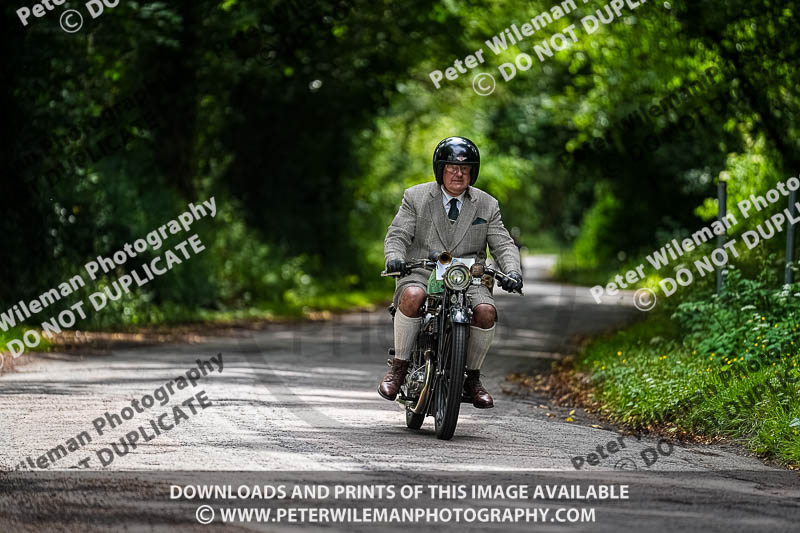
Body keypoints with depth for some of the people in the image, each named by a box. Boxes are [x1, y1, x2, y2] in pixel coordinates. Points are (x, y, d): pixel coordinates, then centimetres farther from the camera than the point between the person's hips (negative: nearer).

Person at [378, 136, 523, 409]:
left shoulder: (487, 205, 11)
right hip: (421, 274, -1)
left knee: (486, 311, -28)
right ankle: (398, 367, -20)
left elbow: (503, 244, 7)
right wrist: (395, 258, -21)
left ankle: (473, 377, -7)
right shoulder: (415, 197, 7)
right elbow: (397, 235, 2)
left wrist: (512, 272, -14)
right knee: (412, 296, -36)